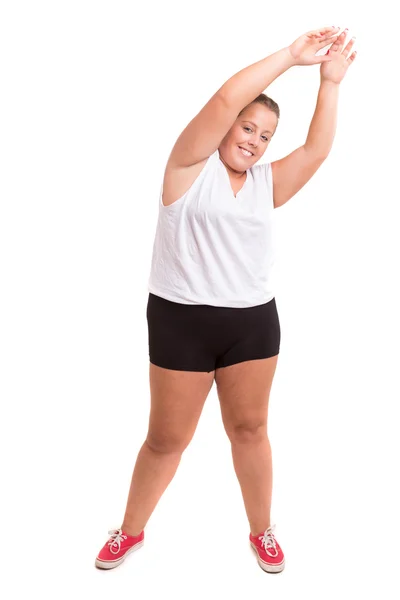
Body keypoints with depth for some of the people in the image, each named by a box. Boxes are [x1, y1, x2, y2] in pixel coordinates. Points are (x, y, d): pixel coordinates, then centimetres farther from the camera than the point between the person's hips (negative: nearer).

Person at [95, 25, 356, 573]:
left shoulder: (267, 182, 12)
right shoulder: (192, 166, -2)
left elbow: (318, 148, 3)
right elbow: (227, 99, -13)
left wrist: (330, 81, -1)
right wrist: (291, 56, -7)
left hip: (253, 321, 4)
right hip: (181, 319, -4)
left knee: (250, 429, 14)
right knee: (167, 439, 7)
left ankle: (262, 531, 34)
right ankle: (131, 531, 30)